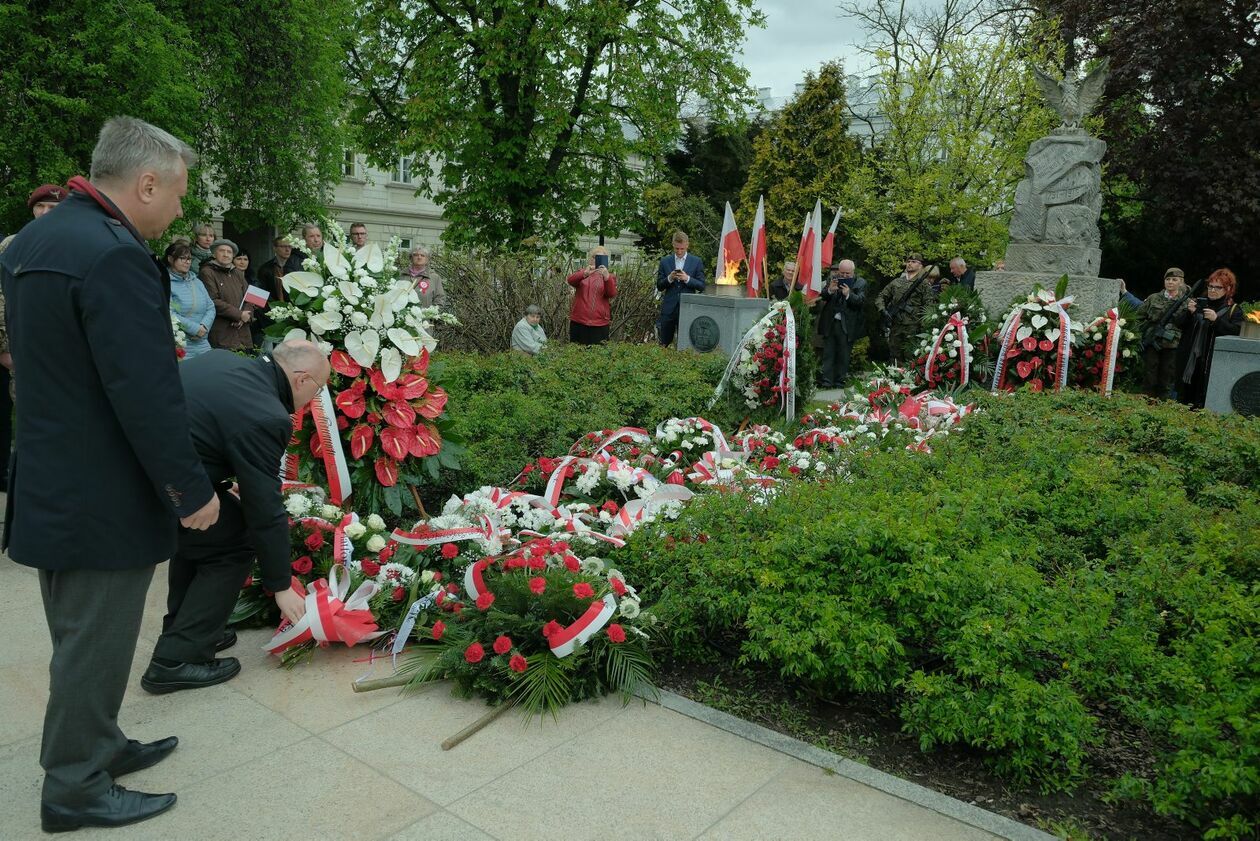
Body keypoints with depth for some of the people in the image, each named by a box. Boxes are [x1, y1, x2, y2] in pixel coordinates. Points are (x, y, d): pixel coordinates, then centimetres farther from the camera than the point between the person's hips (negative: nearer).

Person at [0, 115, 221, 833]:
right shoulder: (116, 257, -23)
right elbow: (148, 393, -26)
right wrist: (193, 488, -16)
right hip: (105, 498, -10)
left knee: (80, 636, 22)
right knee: (95, 645, 7)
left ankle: (97, 746, 40)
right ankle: (77, 789, 23)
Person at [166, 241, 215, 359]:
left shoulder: (197, 282, 18)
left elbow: (210, 308, 11)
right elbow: (169, 314, -15)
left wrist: (204, 327, -8)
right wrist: (195, 328, -15)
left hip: (203, 343, 6)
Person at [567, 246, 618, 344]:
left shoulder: (610, 276, 10)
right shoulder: (582, 273, 11)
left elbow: (612, 294, -7)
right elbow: (571, 280, -10)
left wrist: (606, 277, -25)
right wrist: (585, 274, -29)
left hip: (600, 324, -1)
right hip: (579, 322, 1)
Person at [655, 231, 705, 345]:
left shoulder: (696, 262, 3)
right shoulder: (665, 261, 7)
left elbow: (701, 286, 1)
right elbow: (659, 286, 7)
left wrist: (687, 279, -15)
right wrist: (669, 279, -12)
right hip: (669, 308, 2)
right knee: (664, 344, 6)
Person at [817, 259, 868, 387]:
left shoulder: (860, 283, -1)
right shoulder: (832, 279, 5)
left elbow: (862, 301, -10)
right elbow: (823, 296, 0)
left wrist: (848, 294, -26)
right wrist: (829, 290, -21)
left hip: (847, 326, -2)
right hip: (830, 323, 2)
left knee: (843, 355, 6)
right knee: (828, 354, 3)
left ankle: (840, 381, 15)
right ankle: (827, 381, 5)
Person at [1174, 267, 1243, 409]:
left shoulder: (1234, 310, 5)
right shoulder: (1198, 303, 13)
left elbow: (1236, 332, -9)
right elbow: (1178, 322, 6)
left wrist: (1217, 319, -18)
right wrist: (1189, 312, -12)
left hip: (1213, 363, -3)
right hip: (1190, 359, 3)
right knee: (1184, 395, 6)